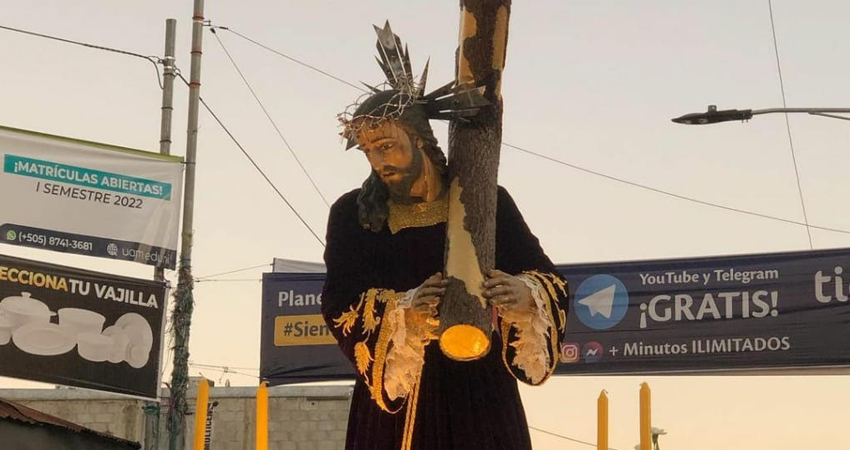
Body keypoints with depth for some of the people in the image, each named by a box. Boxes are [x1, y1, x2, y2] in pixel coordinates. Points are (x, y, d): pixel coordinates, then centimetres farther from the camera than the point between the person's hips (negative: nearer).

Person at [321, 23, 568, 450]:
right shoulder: (352, 214, 5)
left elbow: (550, 282, 0)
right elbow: (338, 302, -3)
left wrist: (526, 294, -24)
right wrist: (400, 307, -22)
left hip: (478, 390, 0)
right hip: (391, 391, 0)